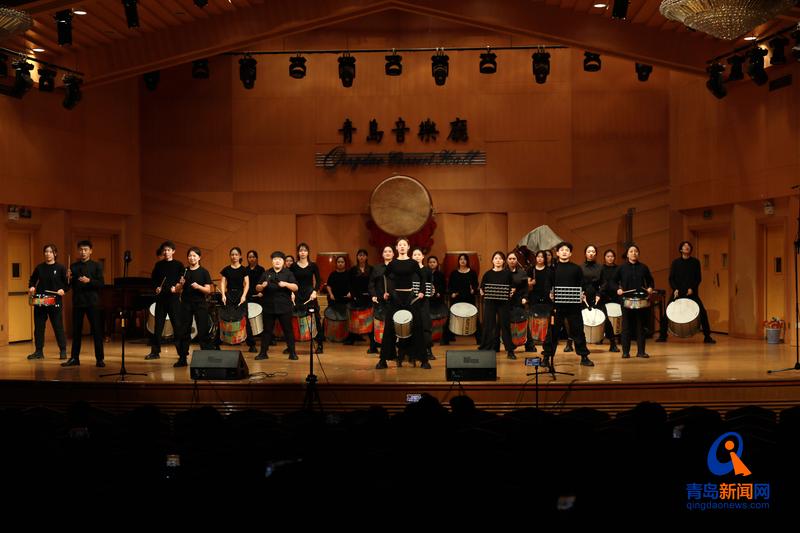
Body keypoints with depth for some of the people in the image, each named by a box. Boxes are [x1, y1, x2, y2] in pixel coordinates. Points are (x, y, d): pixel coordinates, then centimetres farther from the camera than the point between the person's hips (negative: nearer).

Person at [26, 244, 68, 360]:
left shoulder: (60, 268, -1)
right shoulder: (39, 267, 8)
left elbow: (67, 283, 0)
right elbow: (32, 280, 18)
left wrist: (63, 290, -18)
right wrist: (31, 287, -1)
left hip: (55, 301, -3)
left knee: (58, 326, -1)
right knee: (38, 327, 6)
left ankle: (63, 351, 7)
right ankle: (39, 351, 15)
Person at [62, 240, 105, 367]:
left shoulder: (96, 266, 2)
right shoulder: (73, 266, 10)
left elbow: (101, 284, -6)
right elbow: (69, 285, 10)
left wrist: (89, 281, -22)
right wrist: (68, 278, -10)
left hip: (92, 302, -3)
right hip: (77, 302, 3)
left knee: (96, 330, -2)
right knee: (76, 331, 7)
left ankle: (100, 358, 3)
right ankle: (74, 358, 15)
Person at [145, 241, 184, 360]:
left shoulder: (178, 265, 3)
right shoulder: (158, 264, 12)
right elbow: (153, 279, 14)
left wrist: (176, 287, -17)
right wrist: (156, 287, -4)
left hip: (173, 297, -3)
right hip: (160, 297, 3)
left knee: (177, 324, -3)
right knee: (158, 324, 6)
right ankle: (155, 351, 12)